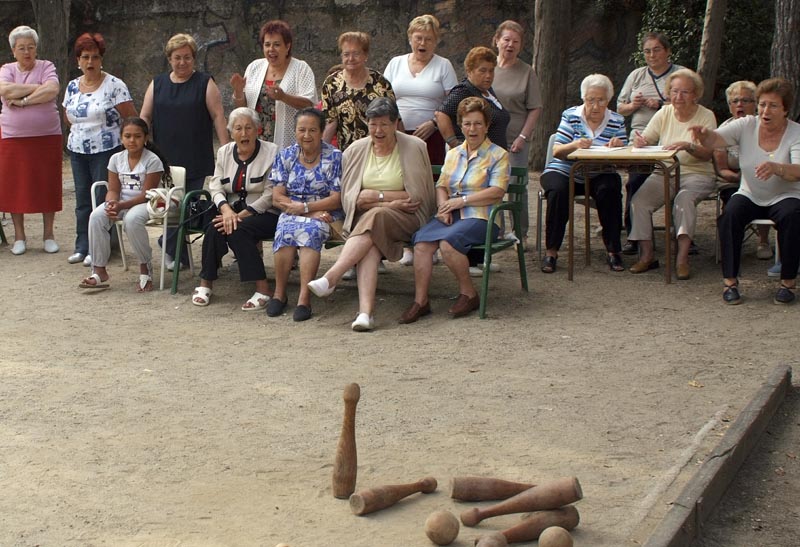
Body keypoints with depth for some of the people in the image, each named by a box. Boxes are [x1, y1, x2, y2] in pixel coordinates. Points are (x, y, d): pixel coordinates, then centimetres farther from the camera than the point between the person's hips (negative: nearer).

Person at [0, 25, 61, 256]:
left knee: (47, 185, 2)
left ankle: (49, 234, 13)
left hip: (47, 136, -1)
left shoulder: (46, 67, 4)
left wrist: (23, 100, -15)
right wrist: (37, 87, -11)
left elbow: (52, 91, -14)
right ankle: (19, 235, 13)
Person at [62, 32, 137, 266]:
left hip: (106, 152, -5)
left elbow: (132, 118, -8)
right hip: (77, 151, 6)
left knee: (102, 200, -4)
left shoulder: (114, 85, -7)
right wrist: (83, 129, 11)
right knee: (82, 200, 9)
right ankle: (82, 247, 16)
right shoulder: (72, 87, 11)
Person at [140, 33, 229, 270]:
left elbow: (218, 117, -3)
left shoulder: (205, 84, 2)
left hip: (198, 161, -3)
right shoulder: (157, 84, 12)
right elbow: (144, 118, 13)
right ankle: (175, 253, 15)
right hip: (166, 159, 3)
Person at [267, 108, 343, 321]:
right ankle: (279, 293, -23)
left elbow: (337, 199, -5)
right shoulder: (286, 156, 8)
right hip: (291, 213, 2)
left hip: (325, 215, -2)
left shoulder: (334, 157, 0)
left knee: (311, 231, -35)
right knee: (286, 230, -32)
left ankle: (304, 298, -39)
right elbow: (278, 198, 2)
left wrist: (305, 207, -15)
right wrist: (313, 212, -10)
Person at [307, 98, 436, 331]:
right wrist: (390, 202, -10)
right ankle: (365, 311, -48)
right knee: (369, 247, -33)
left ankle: (331, 278, -42)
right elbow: (350, 198, 3)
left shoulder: (414, 148, 0)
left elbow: (417, 197, -3)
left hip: (404, 218, -2)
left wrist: (376, 195, -6)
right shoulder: (357, 150, 9)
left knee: (374, 217, -35)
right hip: (366, 219, 2)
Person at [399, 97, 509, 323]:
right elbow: (441, 186, 19)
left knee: (448, 242, -33)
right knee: (421, 242, -25)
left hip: (480, 217, -5)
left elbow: (497, 192, -7)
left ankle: (469, 294, -12)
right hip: (451, 216, 5)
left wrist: (462, 200, -12)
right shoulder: (453, 154, 24)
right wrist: (443, 206, -4)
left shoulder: (498, 155, 5)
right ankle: (420, 300, -22)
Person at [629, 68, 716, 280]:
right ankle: (647, 255, -16)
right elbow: (645, 140, 2)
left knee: (684, 198, -35)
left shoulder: (706, 116, -1)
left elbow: (707, 154, -13)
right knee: (638, 201, -22)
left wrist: (688, 146, -33)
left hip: (696, 174, -3)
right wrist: (639, 141, -23)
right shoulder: (664, 114, 9)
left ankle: (682, 257, -34)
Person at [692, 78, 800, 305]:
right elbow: (717, 139, -21)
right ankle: (730, 280, -20)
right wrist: (705, 135, -47)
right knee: (730, 215, -28)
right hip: (749, 196, 2)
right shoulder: (747, 126, -5)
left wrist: (776, 168, -49)